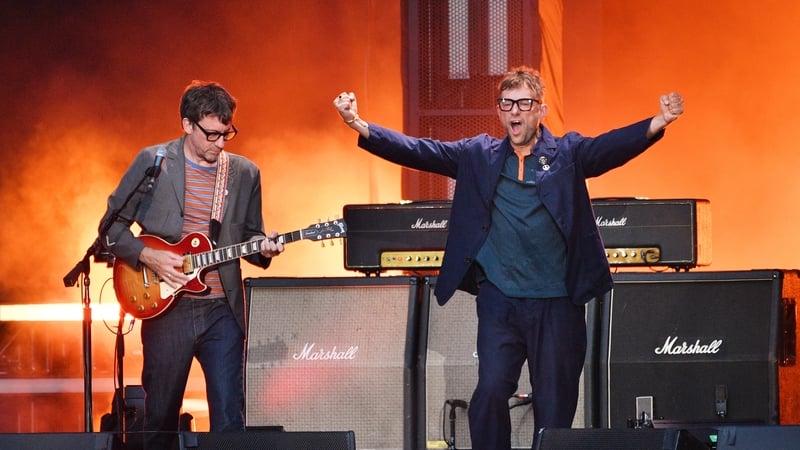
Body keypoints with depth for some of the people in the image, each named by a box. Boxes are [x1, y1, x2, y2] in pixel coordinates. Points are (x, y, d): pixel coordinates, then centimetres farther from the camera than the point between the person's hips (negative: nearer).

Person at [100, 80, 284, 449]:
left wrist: (261, 247, -6)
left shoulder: (245, 173, 8)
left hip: (222, 310, 2)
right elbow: (112, 225, 3)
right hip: (167, 307, -2)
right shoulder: (152, 162, -1)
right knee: (160, 417, 6)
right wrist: (149, 257, -11)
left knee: (231, 418, -5)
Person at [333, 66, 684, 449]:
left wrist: (657, 124, -33)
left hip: (557, 303, -1)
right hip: (499, 301, 1)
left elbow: (611, 146, -12)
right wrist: (359, 126, -12)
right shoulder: (479, 156, 10)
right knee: (491, 391, -10)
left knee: (555, 401, 3)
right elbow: (419, 151, 2)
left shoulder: (568, 153, 5)